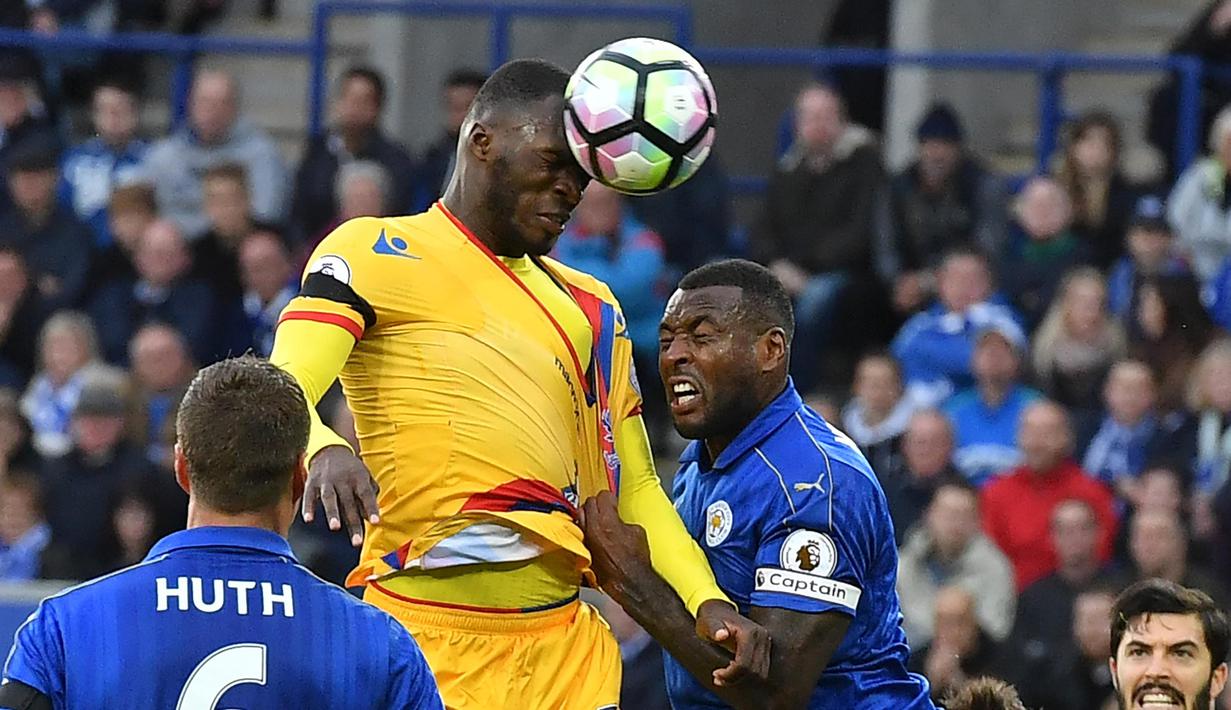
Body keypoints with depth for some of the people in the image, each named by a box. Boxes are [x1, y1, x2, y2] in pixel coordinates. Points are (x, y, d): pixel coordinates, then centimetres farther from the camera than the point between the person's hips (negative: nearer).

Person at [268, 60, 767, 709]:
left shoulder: (590, 307, 22)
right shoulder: (375, 252, 2)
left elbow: (634, 486, 22)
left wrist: (707, 602, 4)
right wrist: (323, 450, -35)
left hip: (564, 638, 6)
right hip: (428, 632, -6)